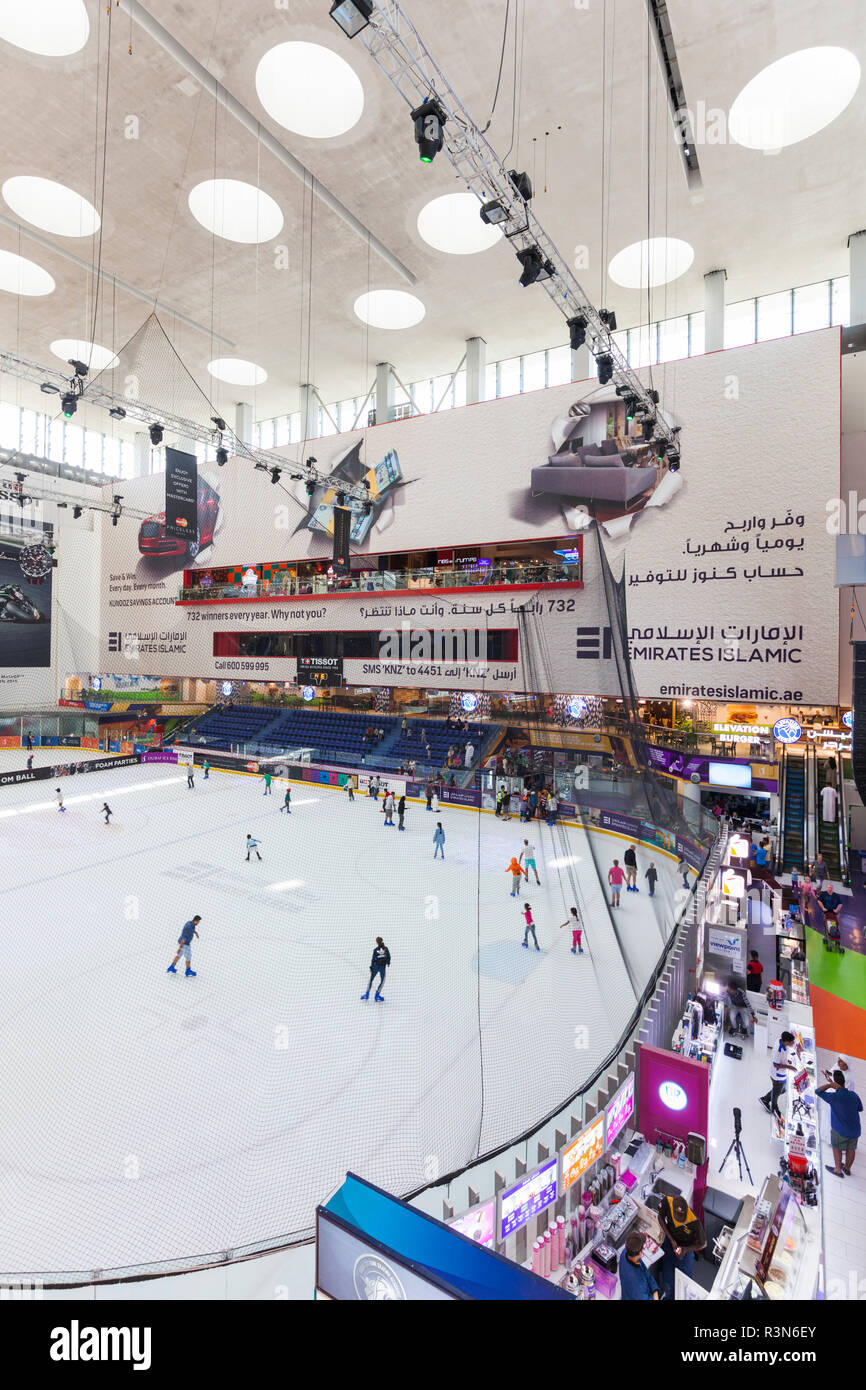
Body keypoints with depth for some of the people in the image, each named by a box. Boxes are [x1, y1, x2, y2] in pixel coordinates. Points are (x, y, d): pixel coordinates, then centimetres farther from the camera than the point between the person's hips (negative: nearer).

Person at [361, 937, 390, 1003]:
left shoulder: (375, 949, -9)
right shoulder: (385, 948, -3)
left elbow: (373, 959, -9)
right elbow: (389, 956, 2)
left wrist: (371, 967, -3)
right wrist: (388, 962, 20)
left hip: (375, 966, -1)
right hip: (383, 967, 1)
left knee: (371, 979, 15)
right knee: (382, 981, 14)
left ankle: (367, 994, 14)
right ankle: (377, 995, 10)